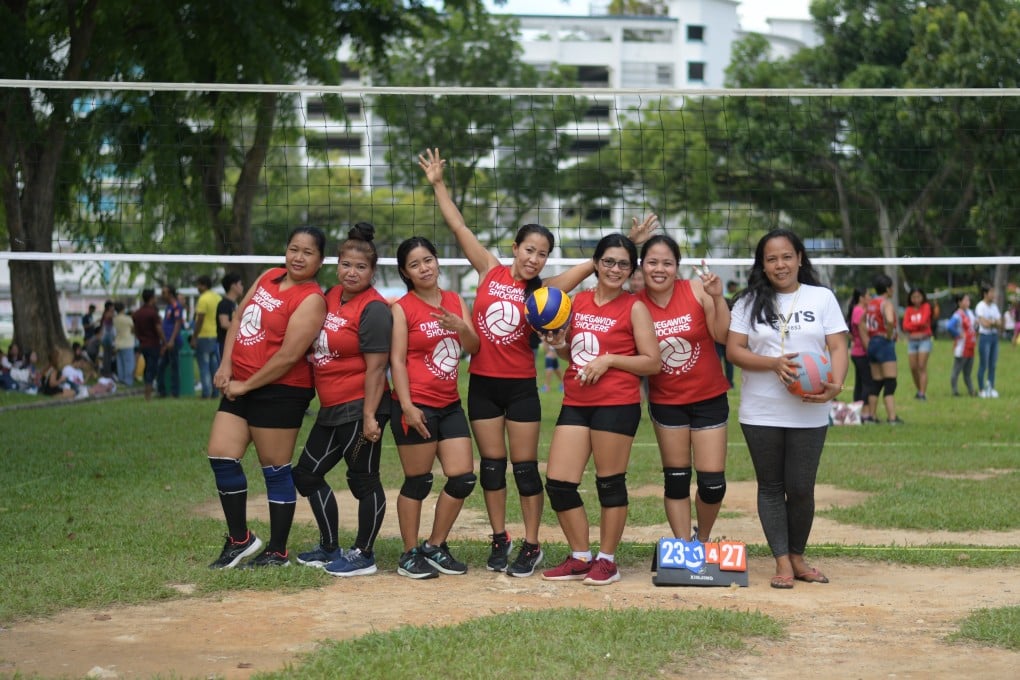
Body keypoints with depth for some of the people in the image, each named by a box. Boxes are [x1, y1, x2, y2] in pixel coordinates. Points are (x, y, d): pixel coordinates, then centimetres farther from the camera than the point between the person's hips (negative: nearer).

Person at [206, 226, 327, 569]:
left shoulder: (311, 300, -14)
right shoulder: (269, 277, 10)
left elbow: (289, 355, -18)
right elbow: (239, 318, 16)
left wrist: (245, 386, -12)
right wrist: (226, 365, 2)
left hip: (279, 392, -8)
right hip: (239, 386, 8)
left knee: (275, 470, 1)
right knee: (221, 457, 4)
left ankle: (278, 552, 13)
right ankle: (240, 539, 19)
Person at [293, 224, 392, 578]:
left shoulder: (373, 309, -15)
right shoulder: (331, 296, 10)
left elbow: (376, 367, -18)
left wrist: (369, 416, -22)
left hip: (358, 408, -10)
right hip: (331, 408, 10)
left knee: (363, 480, 1)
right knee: (307, 473, 16)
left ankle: (363, 555, 13)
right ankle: (330, 548, 28)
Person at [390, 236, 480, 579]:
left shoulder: (455, 301, 10)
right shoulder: (402, 308, -5)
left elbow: (474, 348, 7)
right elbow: (397, 359, -11)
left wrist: (460, 327, -15)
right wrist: (407, 406, -19)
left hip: (449, 405, 6)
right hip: (416, 406, -6)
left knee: (463, 478, 4)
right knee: (418, 482, 0)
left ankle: (436, 547, 20)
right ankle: (410, 554, 12)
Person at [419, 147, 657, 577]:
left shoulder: (543, 291, -2)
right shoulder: (490, 271, 0)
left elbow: (593, 264, -4)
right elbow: (458, 226, 2)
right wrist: (437, 184, 2)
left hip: (521, 387, -1)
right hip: (483, 384, 1)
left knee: (525, 467, 3)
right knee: (491, 464, 9)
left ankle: (531, 546, 12)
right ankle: (500, 540, 21)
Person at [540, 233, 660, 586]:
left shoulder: (634, 308, -3)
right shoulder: (579, 301, 13)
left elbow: (653, 362, -6)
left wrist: (608, 360, -15)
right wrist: (560, 344, 3)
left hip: (617, 405, -6)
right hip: (575, 403, 6)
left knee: (610, 482, 2)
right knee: (558, 482, 2)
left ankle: (607, 560, 15)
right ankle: (580, 558, 15)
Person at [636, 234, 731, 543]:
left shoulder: (696, 290, -10)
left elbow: (722, 336, -12)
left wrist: (717, 298, -23)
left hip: (709, 398, -1)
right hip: (665, 402, 1)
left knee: (713, 482, -1)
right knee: (676, 481, 6)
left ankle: (702, 539, 25)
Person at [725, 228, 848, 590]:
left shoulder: (822, 298, 5)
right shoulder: (749, 302, 5)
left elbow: (838, 347, 0)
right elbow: (734, 349, -2)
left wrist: (836, 384, -19)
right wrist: (773, 363, -18)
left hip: (809, 414, 0)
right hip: (760, 413, 1)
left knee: (801, 488, 1)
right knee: (771, 487, 5)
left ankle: (797, 557, 19)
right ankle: (782, 562, 11)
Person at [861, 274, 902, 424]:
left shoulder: (871, 303, 13)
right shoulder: (887, 303, -11)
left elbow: (862, 324, 19)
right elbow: (889, 320, -31)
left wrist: (867, 344, 15)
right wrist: (889, 335, -15)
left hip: (872, 344, 8)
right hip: (885, 344, -8)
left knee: (876, 383, 14)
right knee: (890, 383, -10)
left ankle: (871, 415, 16)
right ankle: (892, 417, -16)